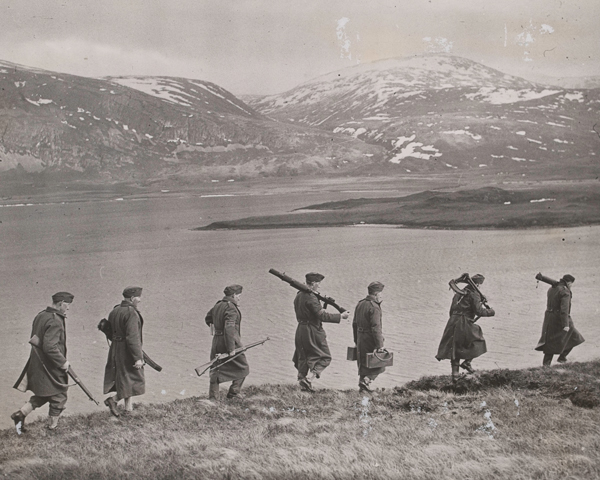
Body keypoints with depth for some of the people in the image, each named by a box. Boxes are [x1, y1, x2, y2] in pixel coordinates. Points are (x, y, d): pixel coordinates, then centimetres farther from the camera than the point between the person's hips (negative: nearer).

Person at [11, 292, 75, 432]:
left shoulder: (40, 316, 6)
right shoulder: (55, 321, -23)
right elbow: (50, 347, -29)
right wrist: (63, 362, -18)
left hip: (37, 365, 9)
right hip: (51, 368, -9)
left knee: (42, 395, 23)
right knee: (59, 398, 8)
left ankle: (20, 414, 14)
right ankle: (52, 428, 17)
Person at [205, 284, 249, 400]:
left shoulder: (217, 305, 10)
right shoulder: (231, 308, -18)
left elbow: (208, 318, 27)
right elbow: (229, 329, -27)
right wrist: (231, 349, -25)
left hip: (216, 342, 8)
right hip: (231, 342, -8)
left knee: (215, 370, 11)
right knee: (243, 368, 12)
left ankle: (212, 397, 9)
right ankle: (233, 393, 11)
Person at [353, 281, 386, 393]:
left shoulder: (360, 304, 11)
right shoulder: (374, 307, -18)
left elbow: (355, 324, 17)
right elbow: (376, 328, -24)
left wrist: (356, 341, 24)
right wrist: (380, 345, -22)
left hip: (360, 339, 8)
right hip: (370, 339, -8)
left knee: (363, 363, 17)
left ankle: (362, 388, 21)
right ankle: (366, 380, -11)